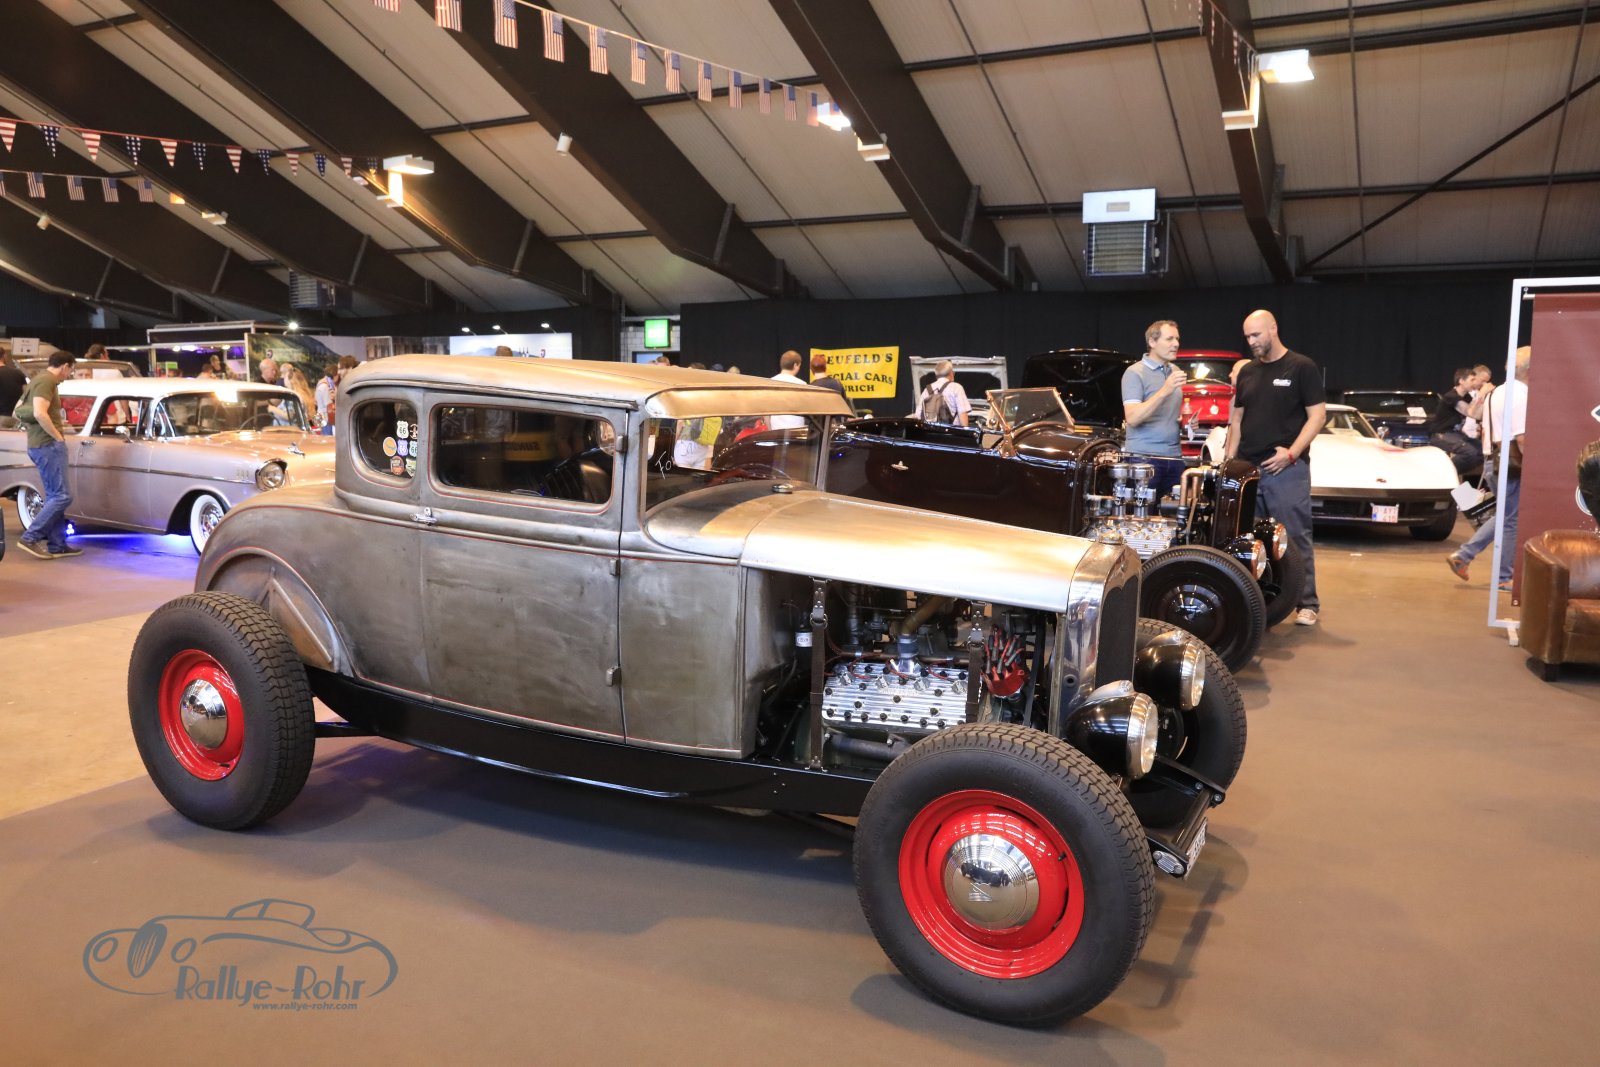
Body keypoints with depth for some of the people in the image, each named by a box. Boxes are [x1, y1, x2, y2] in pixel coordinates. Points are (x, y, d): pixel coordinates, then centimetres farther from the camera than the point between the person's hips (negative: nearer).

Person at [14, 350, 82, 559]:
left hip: (38, 445, 10)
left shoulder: (37, 380, 18)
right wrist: (58, 436, -15)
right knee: (62, 496, -9)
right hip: (48, 445, -10)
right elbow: (40, 413, -26)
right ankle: (30, 538, -9)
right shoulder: (46, 381, -12)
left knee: (54, 496, 12)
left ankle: (57, 545, 14)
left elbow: (18, 412, 23)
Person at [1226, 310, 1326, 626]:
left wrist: (1292, 452, -15)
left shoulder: (1301, 368, 0)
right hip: (1247, 467, 6)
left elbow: (1317, 414, -5)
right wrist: (1229, 459, 9)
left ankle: (1307, 603, 1)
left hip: (1287, 468, -6)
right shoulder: (1247, 372, 17)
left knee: (1296, 537, -5)